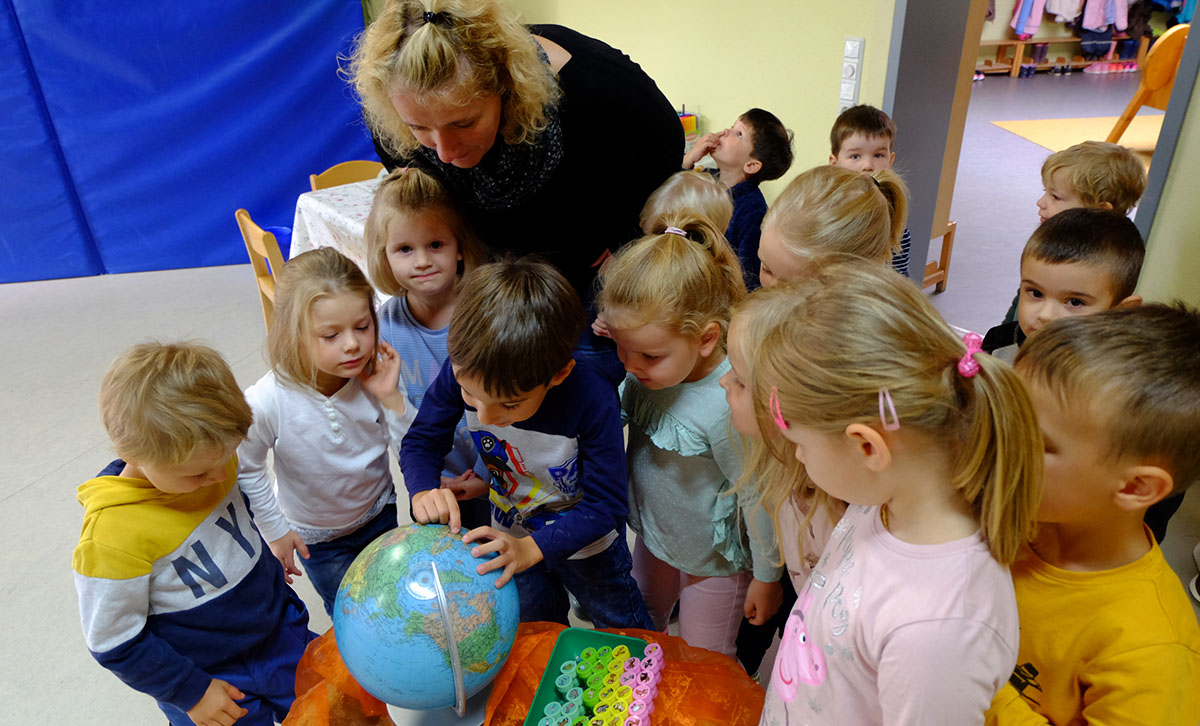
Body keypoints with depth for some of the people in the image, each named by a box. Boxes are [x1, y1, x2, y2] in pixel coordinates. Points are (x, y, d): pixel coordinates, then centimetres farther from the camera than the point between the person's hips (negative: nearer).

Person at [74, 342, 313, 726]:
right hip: (212, 681, -5)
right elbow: (113, 643, -18)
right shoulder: (112, 534, -30)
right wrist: (191, 693, -12)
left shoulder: (212, 458, -12)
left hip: (281, 633, 5)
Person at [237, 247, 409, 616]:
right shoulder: (268, 402, -32)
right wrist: (275, 530, -4)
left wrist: (392, 399, -33)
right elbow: (246, 469, -13)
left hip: (380, 515, 2)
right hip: (316, 537, -2)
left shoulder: (376, 376, -27)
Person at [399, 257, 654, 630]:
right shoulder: (463, 369, -30)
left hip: (585, 541, -3)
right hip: (511, 536, 3)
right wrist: (424, 492, -36)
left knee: (624, 629, 26)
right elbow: (421, 442, -15)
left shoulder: (593, 401, -40)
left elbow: (604, 506, -31)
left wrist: (532, 548, -43)